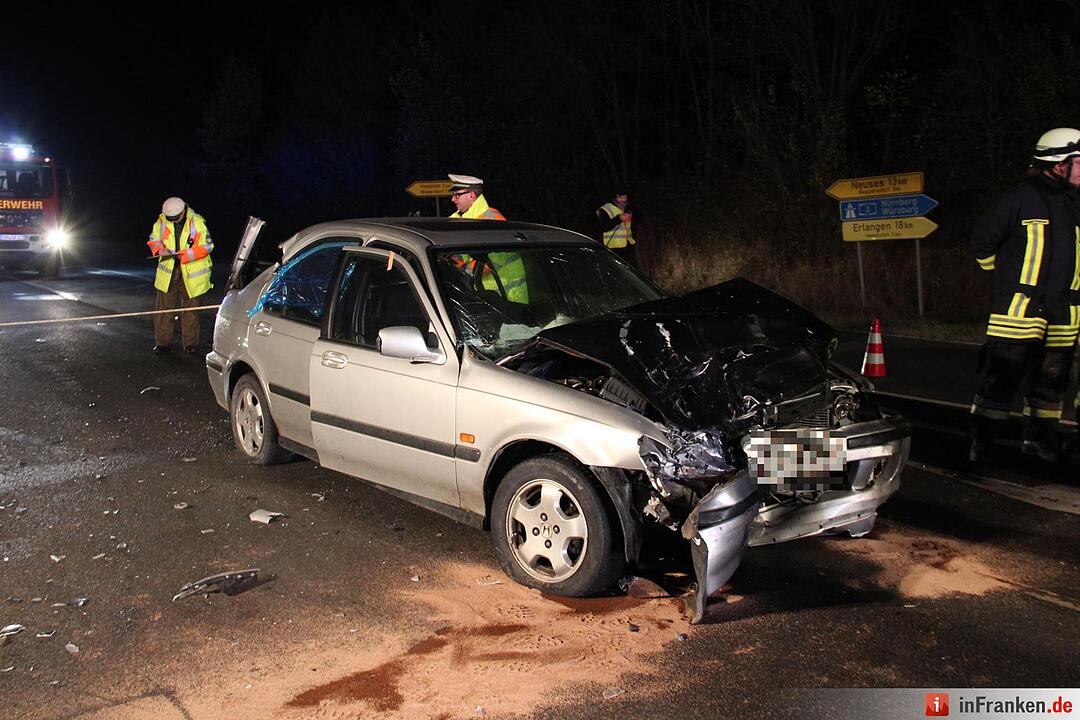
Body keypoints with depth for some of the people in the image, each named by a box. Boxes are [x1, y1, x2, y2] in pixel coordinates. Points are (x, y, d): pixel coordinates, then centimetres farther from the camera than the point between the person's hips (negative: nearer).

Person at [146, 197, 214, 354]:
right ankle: (163, 342, 15)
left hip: (191, 270, -3)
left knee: (190, 307, 6)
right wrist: (160, 249, -11)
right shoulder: (162, 220, -1)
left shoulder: (197, 222, -12)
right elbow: (154, 239, 11)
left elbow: (207, 246, -12)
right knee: (163, 306, 4)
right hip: (167, 270, 3)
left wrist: (186, 255, -20)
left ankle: (190, 342, 16)